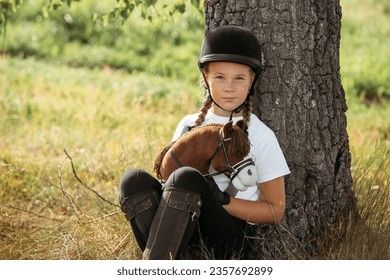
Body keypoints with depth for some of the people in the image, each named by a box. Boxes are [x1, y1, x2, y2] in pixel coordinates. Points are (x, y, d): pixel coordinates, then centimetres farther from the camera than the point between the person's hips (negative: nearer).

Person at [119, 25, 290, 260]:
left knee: (186, 177, -31)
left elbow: (275, 211, 4)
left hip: (230, 240, -4)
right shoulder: (190, 125, 16)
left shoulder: (261, 135, 5)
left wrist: (223, 200, -11)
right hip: (183, 240, 4)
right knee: (134, 179, -21)